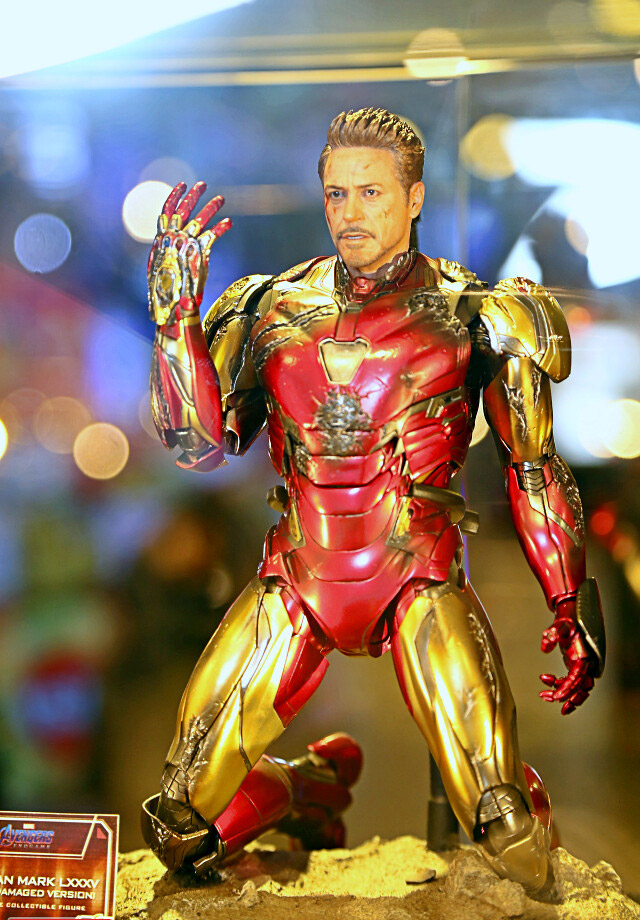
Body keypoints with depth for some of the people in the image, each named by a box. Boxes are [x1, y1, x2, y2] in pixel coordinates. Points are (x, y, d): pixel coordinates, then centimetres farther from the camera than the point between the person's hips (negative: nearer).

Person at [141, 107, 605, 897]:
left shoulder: (477, 314, 0)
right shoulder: (272, 308, 6)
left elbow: (534, 471, 5)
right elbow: (199, 443, -2)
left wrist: (572, 608, 2)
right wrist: (176, 312, -11)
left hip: (420, 579, -2)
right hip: (296, 580, 3)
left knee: (512, 845, -16)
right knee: (181, 829, 3)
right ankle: (310, 788, 32)